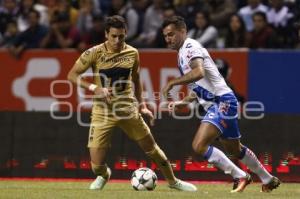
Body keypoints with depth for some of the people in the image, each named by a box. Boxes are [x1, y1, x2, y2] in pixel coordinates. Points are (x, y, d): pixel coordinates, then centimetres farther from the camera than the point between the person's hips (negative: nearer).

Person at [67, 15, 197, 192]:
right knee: (96, 163, -8)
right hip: (103, 111, -3)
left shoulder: (132, 53, 0)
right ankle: (103, 175, 29)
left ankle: (173, 181, 28)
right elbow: (72, 75, -6)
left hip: (128, 109, 3)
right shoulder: (95, 53, -11)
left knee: (151, 147, 7)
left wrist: (141, 105, 12)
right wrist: (94, 88, -20)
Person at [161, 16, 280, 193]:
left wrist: (172, 83, -24)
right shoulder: (183, 53, 21)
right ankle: (269, 180, 38)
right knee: (235, 149, 23)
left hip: (222, 101, -11)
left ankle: (241, 177, -11)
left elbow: (199, 73, -30)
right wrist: (183, 102, 16)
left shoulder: (190, 46, -10)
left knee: (199, 146, -20)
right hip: (216, 104, 11)